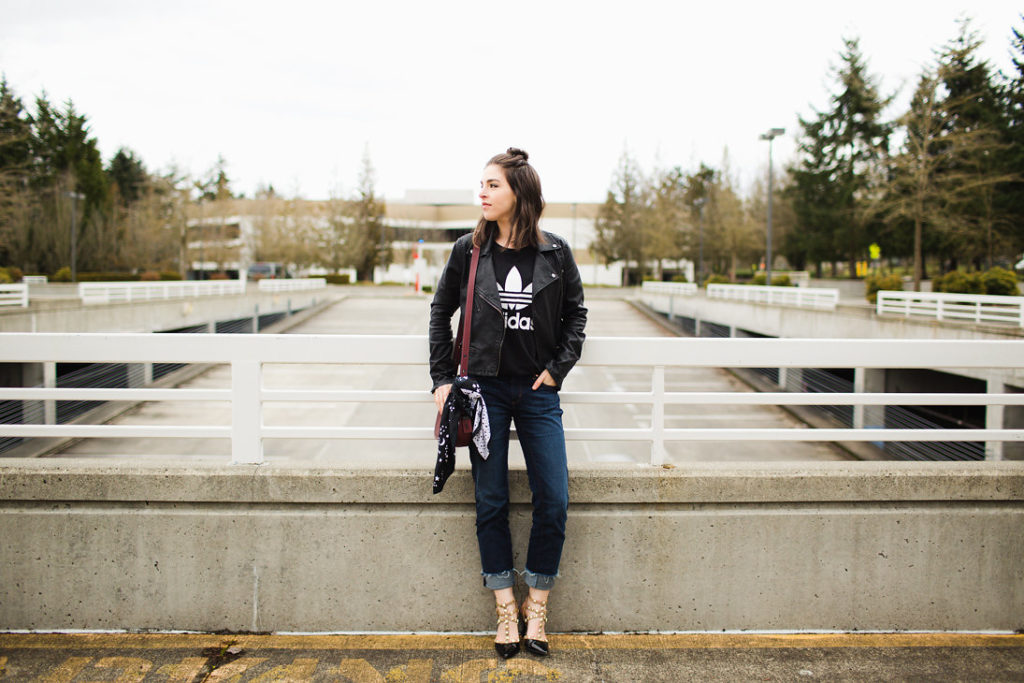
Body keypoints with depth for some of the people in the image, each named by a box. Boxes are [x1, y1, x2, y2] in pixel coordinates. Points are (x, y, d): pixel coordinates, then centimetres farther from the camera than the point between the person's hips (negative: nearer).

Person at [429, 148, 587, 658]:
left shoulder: (554, 252, 0)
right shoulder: (469, 250, 1)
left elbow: (575, 312, 12)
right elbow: (440, 313, 10)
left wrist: (558, 367, 2)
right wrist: (442, 378, 4)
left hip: (538, 391, 0)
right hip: (484, 390, 0)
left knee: (553, 501, -3)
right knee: (491, 502, 3)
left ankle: (536, 608, 15)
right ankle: (505, 610, 15)